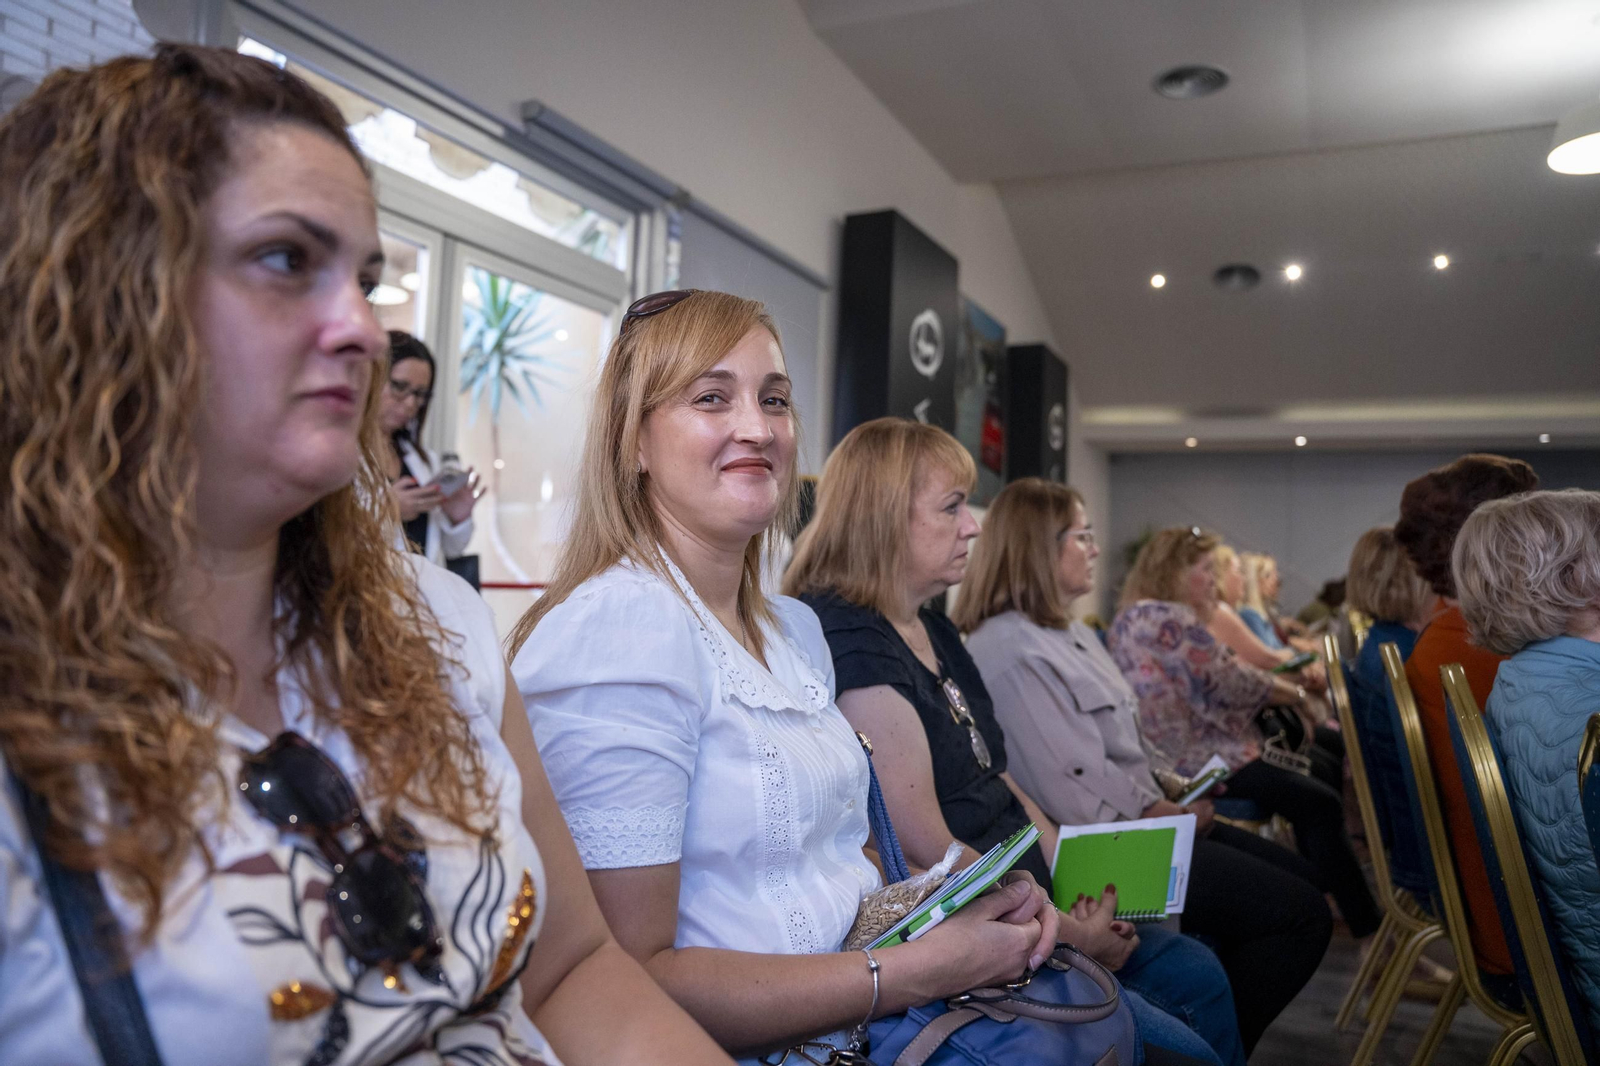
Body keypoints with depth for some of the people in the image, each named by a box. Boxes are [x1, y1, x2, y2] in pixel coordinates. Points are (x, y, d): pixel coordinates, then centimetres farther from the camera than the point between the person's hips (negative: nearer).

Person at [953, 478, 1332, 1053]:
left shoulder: (1071, 633, 13)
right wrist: (1169, 813, -11)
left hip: (1133, 822, 11)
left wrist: (1172, 793, -2)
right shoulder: (1010, 651, -21)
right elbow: (1077, 790, -24)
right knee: (1301, 914, -9)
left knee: (1303, 877, 15)